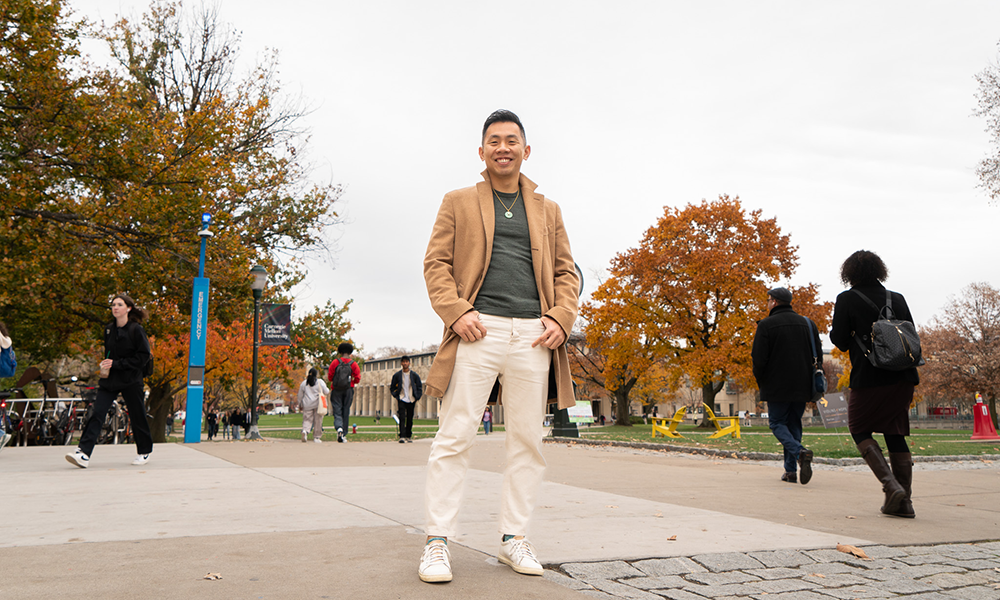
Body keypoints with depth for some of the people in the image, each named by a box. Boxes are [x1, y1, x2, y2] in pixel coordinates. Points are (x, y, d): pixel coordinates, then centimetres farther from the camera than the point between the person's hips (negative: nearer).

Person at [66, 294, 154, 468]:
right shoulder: (108, 329, 9)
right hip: (109, 379, 5)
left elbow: (143, 356, -14)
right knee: (97, 414, -8)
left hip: (131, 381, -5)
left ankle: (145, 452, 23)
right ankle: (83, 453, -13)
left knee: (137, 417, 5)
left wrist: (116, 364, -18)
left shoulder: (136, 330, -9)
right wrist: (105, 365, 4)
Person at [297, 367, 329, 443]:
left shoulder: (304, 383, 9)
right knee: (318, 421, 4)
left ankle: (305, 430, -27)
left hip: (307, 405, 2)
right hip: (318, 404, -2)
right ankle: (316, 437, 6)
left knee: (307, 420, 2)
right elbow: (326, 392, 3)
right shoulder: (320, 382, 1)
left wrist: (300, 405, 23)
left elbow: (300, 395, 13)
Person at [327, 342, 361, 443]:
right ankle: (343, 435, 10)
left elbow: (330, 377, 0)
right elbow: (357, 380, -2)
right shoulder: (354, 364, 0)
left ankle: (339, 428, -27)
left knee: (337, 412, 0)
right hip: (349, 390, 1)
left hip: (336, 390, -1)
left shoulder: (335, 362, -2)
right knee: (346, 413, 8)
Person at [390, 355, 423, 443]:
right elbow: (392, 387, 13)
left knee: (410, 418, 6)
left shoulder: (414, 375, 5)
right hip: (401, 399, -1)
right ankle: (402, 437, -18)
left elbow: (419, 387, 12)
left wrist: (417, 397, 2)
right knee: (402, 417, -14)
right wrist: (396, 396, -1)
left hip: (411, 400, 1)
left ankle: (408, 436, 19)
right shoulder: (397, 375, 4)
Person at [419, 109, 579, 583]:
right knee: (455, 436, -6)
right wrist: (455, 311, -11)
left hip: (533, 335, 3)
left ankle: (513, 538, 17)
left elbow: (566, 271, 18)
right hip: (478, 330, -3)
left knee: (528, 440, 5)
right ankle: (438, 542, 2)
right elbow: (436, 263, 5)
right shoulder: (458, 203, 13)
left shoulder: (548, 210, 21)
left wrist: (561, 317, 0)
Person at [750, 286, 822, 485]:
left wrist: (760, 381, 4)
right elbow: (818, 356, 9)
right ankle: (790, 470, 11)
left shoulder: (766, 325, -8)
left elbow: (759, 358, -13)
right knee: (794, 424, 15)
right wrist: (810, 382, 17)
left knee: (777, 423, 6)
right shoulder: (808, 324, 8)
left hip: (777, 386, -5)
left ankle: (800, 452, -20)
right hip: (802, 387, 5)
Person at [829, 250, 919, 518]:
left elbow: (840, 341, -2)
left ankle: (891, 485, -7)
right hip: (903, 377, 5)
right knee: (895, 435, 12)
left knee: (859, 429, 10)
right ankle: (904, 501, 11)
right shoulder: (897, 299, 10)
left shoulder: (846, 299, -2)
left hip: (870, 378, -5)